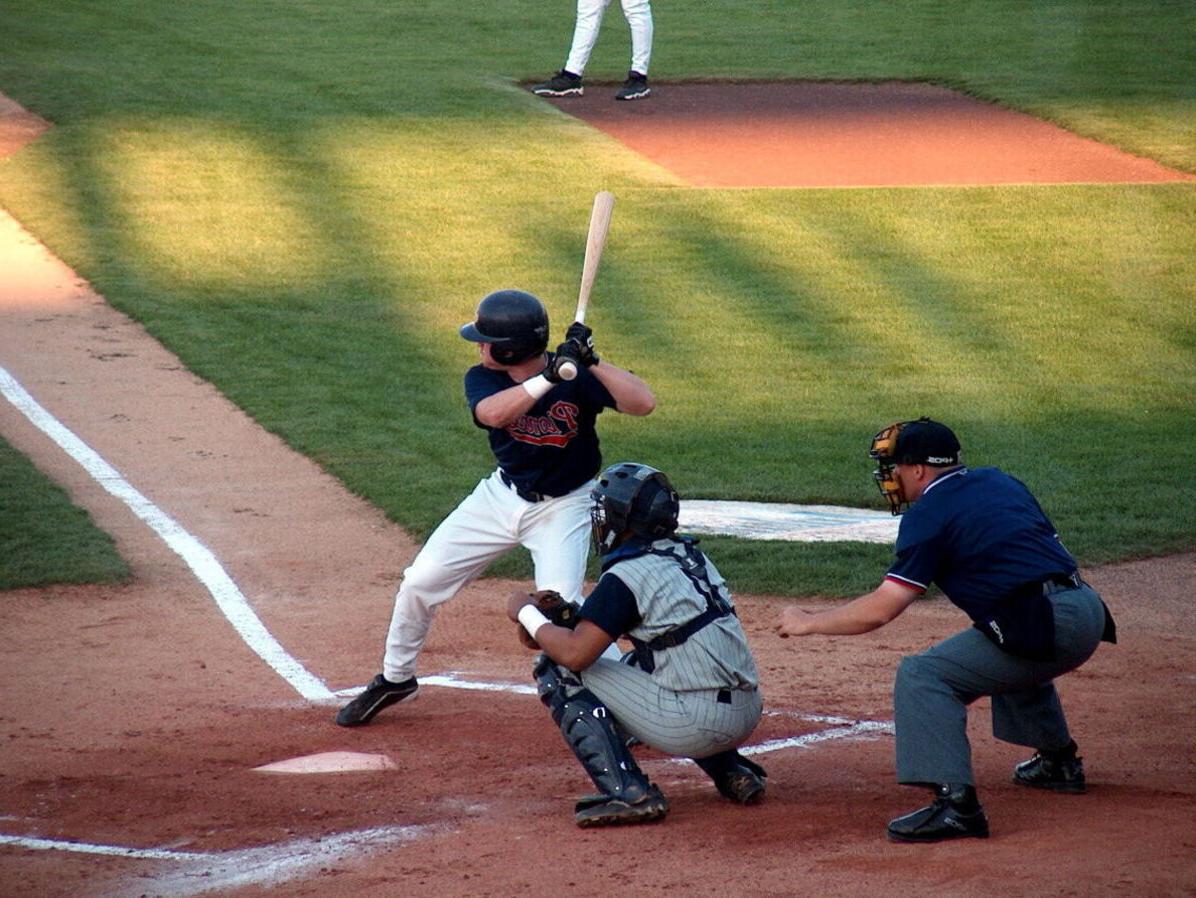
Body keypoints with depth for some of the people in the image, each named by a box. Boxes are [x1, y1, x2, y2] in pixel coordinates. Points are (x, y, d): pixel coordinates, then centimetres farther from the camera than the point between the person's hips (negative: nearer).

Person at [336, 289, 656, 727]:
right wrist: (548, 378, -49)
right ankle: (395, 679, 27)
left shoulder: (578, 377, -22)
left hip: (562, 506, -4)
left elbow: (644, 403, -34)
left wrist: (592, 362, -44)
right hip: (502, 495, 4)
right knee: (421, 580, 4)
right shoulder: (482, 378, -15)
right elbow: (492, 413, -38)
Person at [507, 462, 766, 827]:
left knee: (557, 669, 1)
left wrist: (529, 614, 2)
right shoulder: (690, 555, 15)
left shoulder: (625, 577, -10)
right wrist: (557, 623, 17)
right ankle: (731, 772, 22)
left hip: (696, 723, -8)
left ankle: (627, 793, -9)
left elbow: (575, 654, -15)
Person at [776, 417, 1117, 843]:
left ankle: (956, 803, -23)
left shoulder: (929, 514, -3)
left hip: (1047, 626, -9)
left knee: (922, 676, -9)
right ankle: (1059, 761, 47)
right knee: (1013, 655, 39)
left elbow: (879, 610, -6)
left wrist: (807, 623, 7)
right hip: (1090, 612, 9)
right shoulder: (1000, 482, 20)